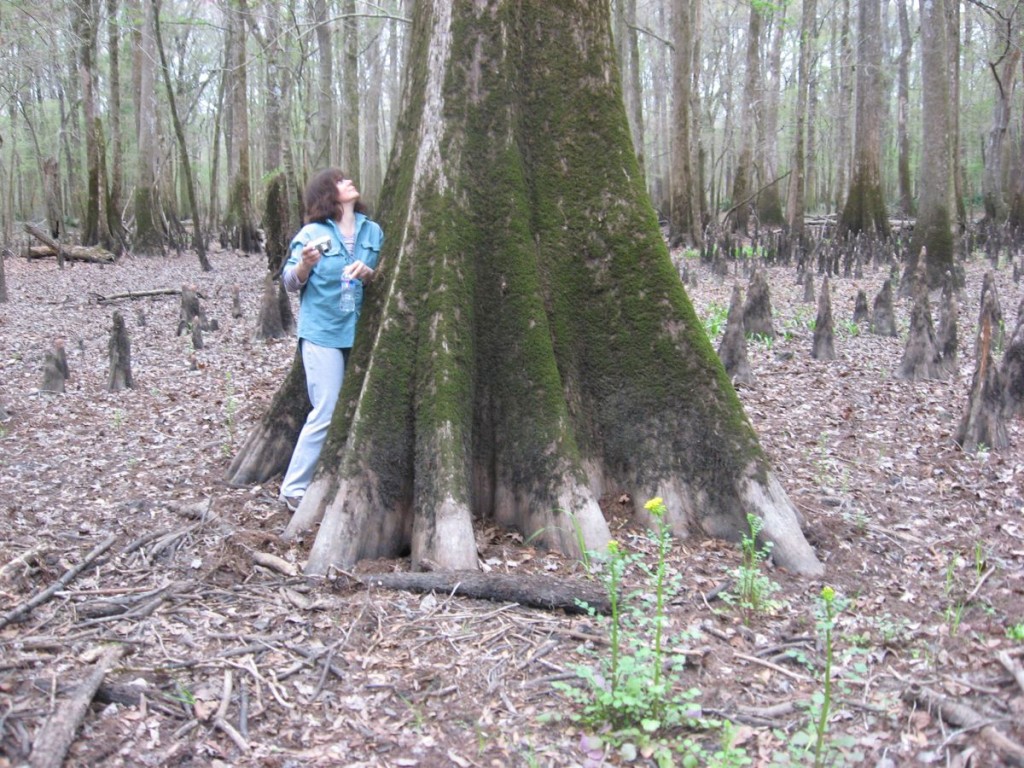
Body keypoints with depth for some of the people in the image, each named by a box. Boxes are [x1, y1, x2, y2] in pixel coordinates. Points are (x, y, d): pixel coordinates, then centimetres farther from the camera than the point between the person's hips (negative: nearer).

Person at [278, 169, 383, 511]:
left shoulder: (373, 231, 8)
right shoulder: (312, 233, -4)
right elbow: (290, 282, -2)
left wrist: (369, 273, -11)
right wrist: (305, 264, -23)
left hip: (361, 332, 5)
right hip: (322, 332, -5)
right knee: (327, 413, -8)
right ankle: (294, 489, 4)